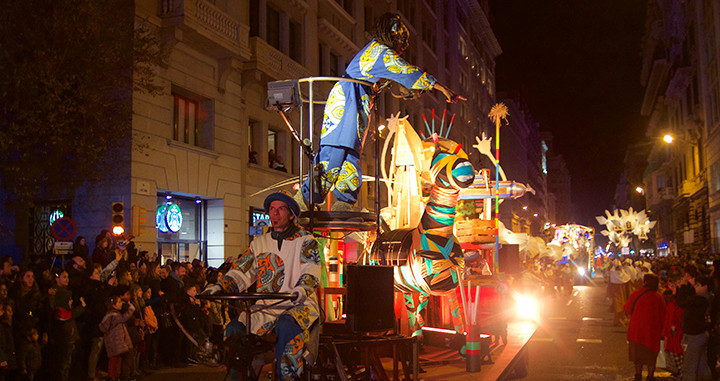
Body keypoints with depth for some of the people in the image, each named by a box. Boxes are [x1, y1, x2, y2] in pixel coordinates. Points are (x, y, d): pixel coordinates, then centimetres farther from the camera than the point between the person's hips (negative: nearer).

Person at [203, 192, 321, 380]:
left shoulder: (306, 242, 5)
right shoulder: (259, 243, 18)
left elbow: (311, 272, -9)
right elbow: (242, 271, 14)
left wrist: (301, 290, -32)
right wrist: (219, 286, -5)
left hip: (298, 305, -4)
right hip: (265, 306, 4)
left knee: (286, 327, -37)